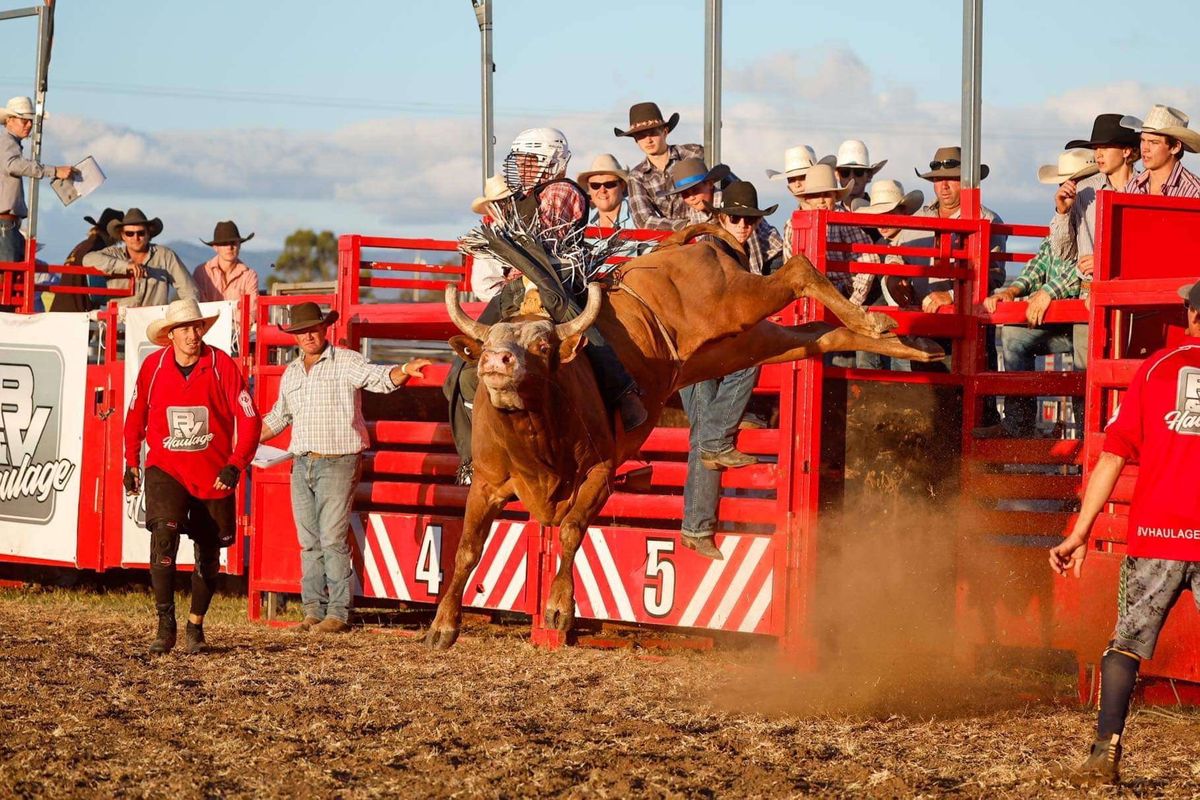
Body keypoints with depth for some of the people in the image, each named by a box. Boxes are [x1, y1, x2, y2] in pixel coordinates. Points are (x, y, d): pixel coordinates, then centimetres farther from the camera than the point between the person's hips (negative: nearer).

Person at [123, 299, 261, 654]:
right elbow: (135, 415, 10)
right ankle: (165, 626, -19)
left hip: (213, 474, 1)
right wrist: (131, 463, 12)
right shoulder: (153, 366, -5)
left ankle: (195, 627, 28)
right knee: (163, 534, -22)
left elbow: (249, 419, -9)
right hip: (165, 468, -1)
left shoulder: (221, 365, -11)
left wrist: (235, 465, -18)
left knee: (208, 555, 10)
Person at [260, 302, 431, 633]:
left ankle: (338, 613, -6)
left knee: (333, 540, -9)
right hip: (302, 465, 6)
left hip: (337, 463, -6)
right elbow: (277, 418, 29)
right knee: (309, 541, 8)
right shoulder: (291, 373, 17)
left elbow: (378, 377, -20)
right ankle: (314, 609, 13)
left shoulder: (345, 362, -3)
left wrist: (404, 371, -40)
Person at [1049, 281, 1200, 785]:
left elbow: (1113, 457, 5)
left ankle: (1106, 753, -2)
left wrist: (1081, 533, 7)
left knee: (1125, 644, 9)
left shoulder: (1158, 367, 7)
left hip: (1155, 535, 1)